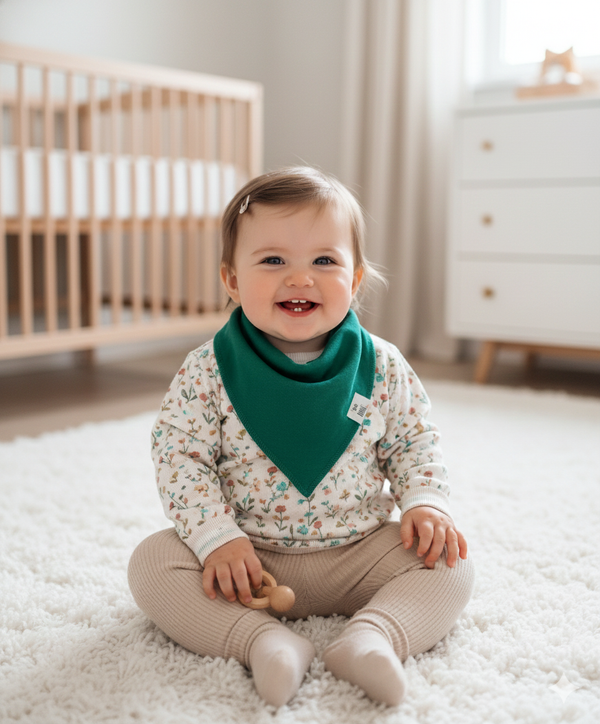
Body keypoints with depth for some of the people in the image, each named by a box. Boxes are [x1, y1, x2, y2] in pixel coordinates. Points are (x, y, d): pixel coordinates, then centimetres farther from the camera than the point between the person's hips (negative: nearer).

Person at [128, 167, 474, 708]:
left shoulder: (382, 368, -6)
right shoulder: (210, 373, -11)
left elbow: (413, 442, 5)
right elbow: (179, 456, -10)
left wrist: (426, 502, -11)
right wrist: (218, 537, -19)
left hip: (358, 552, 1)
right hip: (244, 556, 0)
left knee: (450, 565, -14)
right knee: (153, 562, -20)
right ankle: (264, 640, -29)